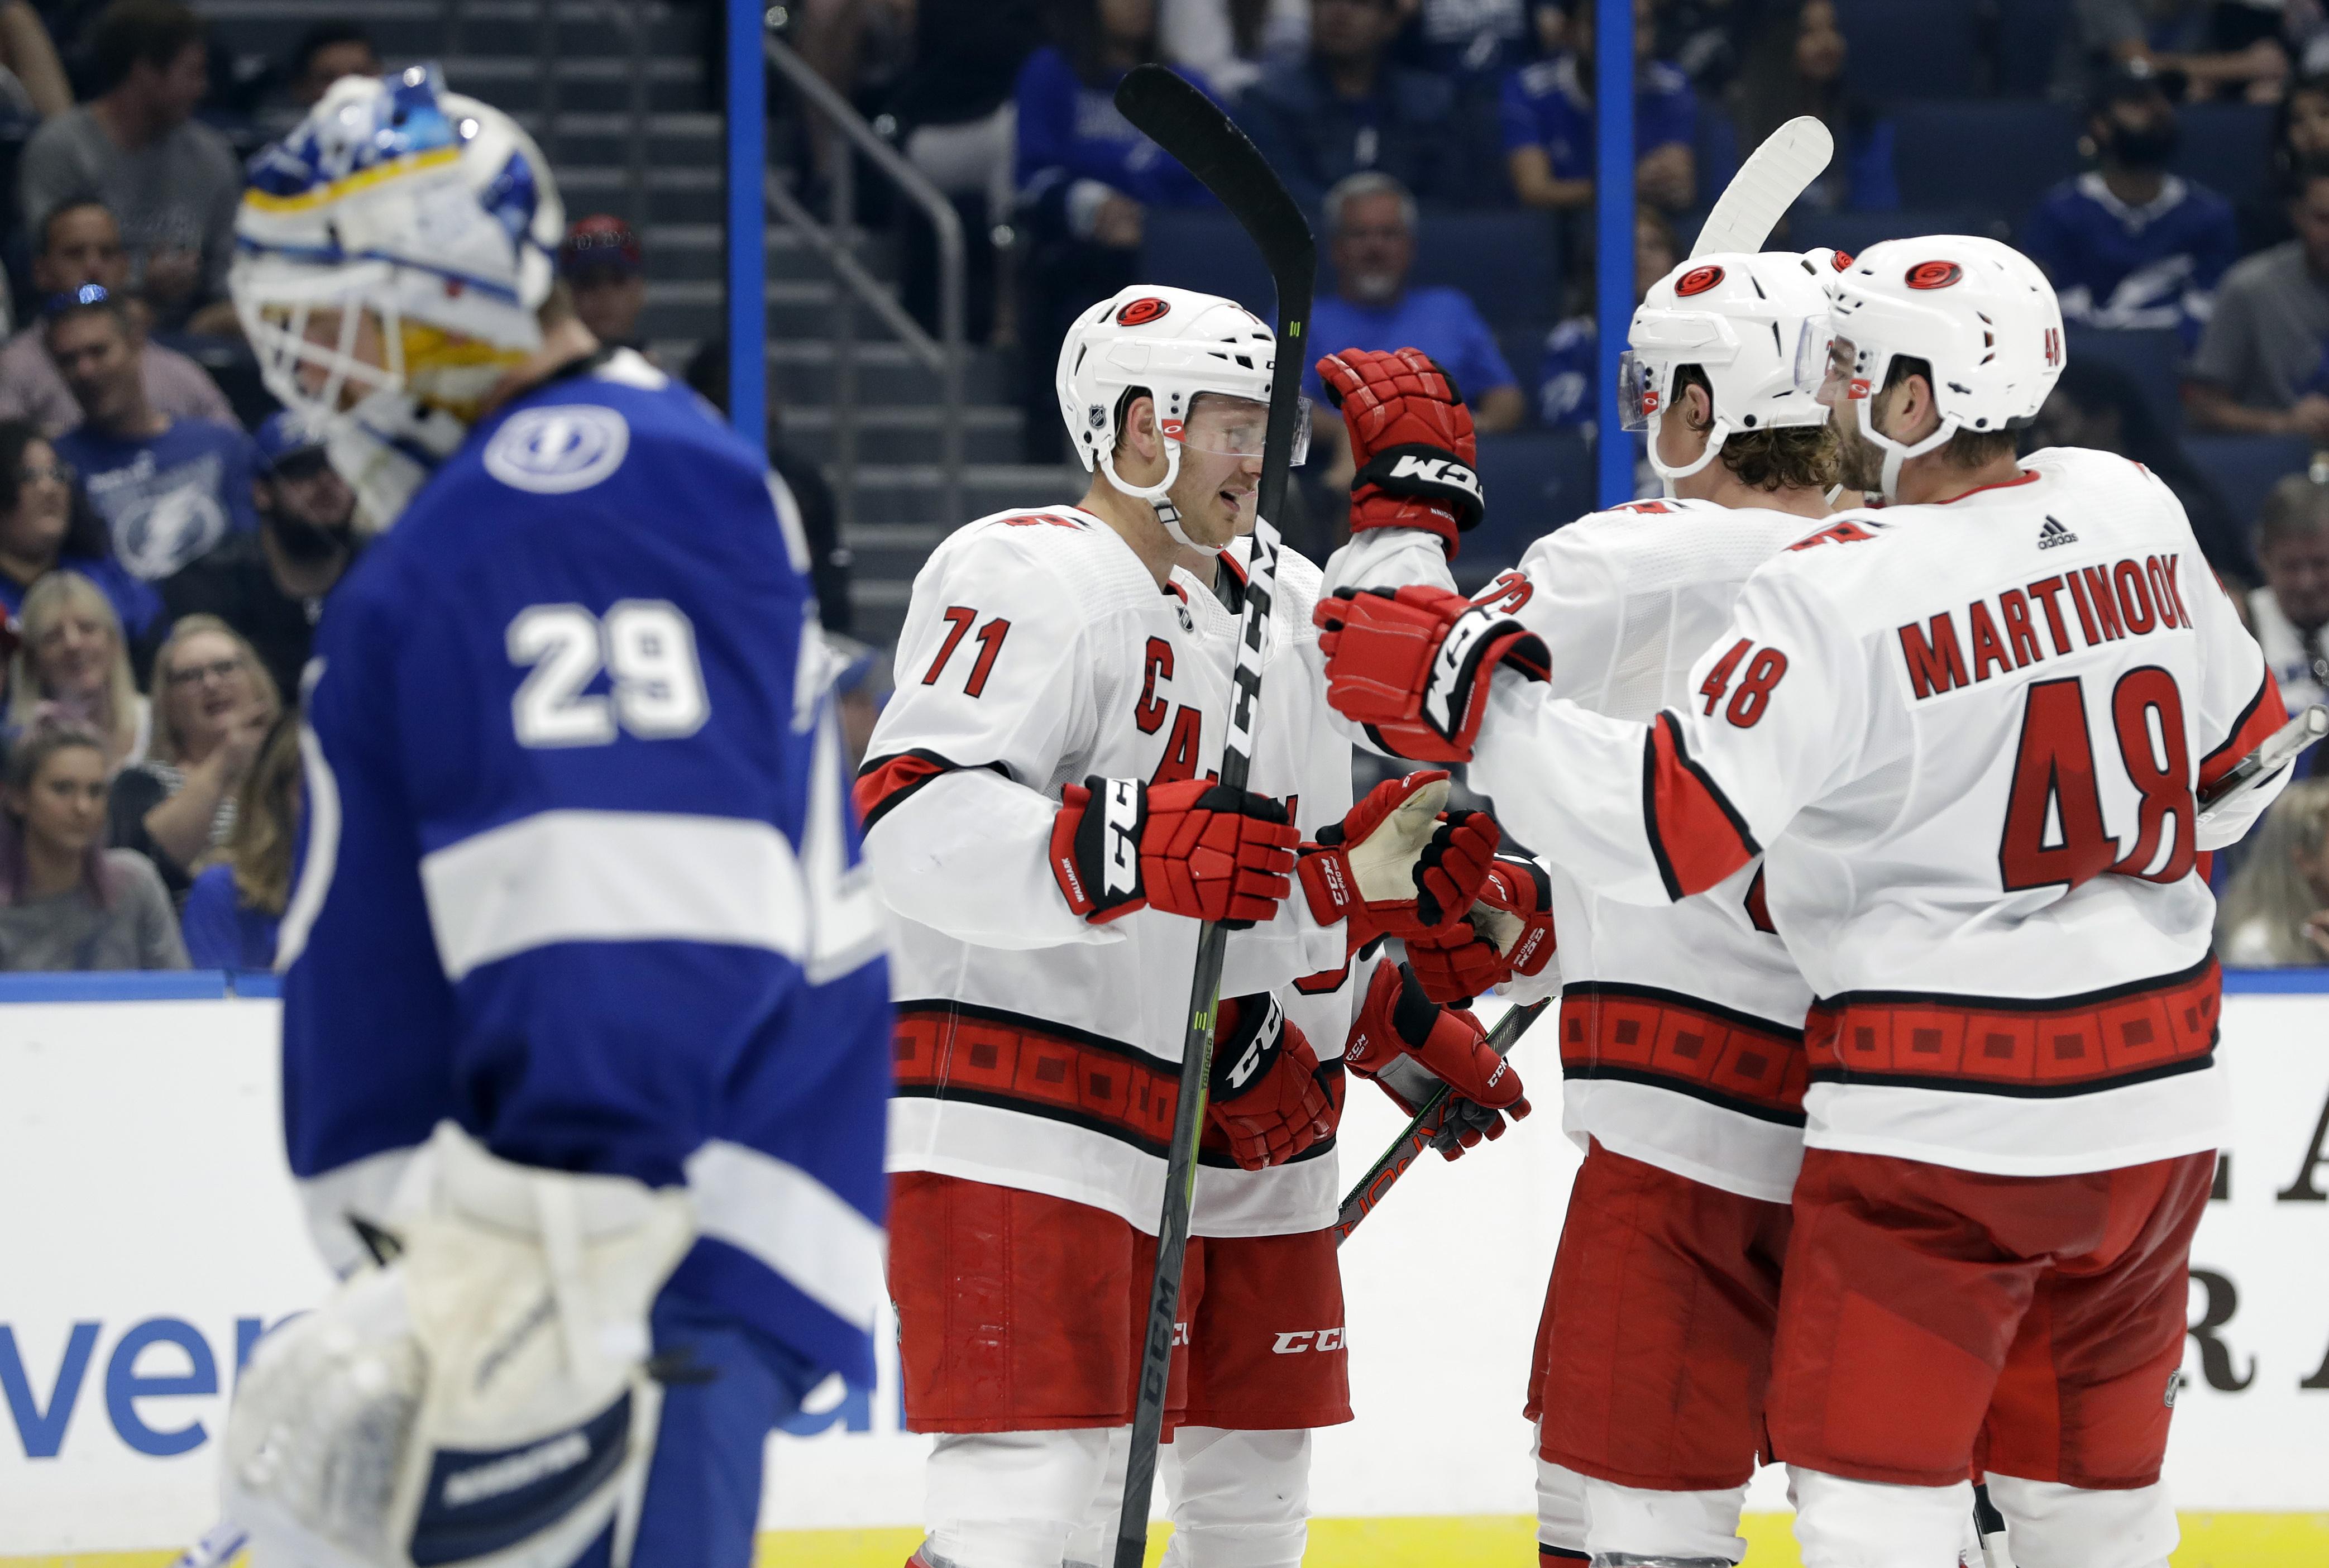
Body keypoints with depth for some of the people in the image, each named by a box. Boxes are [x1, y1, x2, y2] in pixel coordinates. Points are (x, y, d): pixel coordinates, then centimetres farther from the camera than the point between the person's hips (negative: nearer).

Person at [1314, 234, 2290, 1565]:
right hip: (2157, 1102, 7)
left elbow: (1669, 828, -21)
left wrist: (1472, 697, -16)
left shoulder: (1844, 592, -17)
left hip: (1942, 1110, -7)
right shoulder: (2132, 515, 3)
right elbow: (2244, 755, 17)